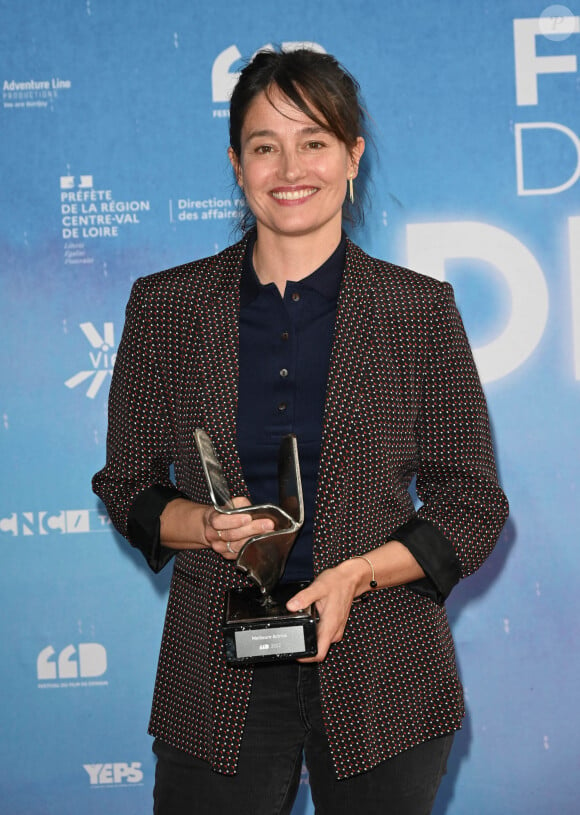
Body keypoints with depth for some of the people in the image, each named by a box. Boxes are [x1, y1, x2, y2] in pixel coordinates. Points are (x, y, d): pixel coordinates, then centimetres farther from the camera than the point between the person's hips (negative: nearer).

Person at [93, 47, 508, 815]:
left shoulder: (420, 308, 0)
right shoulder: (165, 305, 3)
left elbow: (473, 506, 1)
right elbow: (128, 486, 9)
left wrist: (356, 574, -14)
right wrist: (206, 524, -12)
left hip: (384, 674, 0)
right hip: (219, 678, 1)